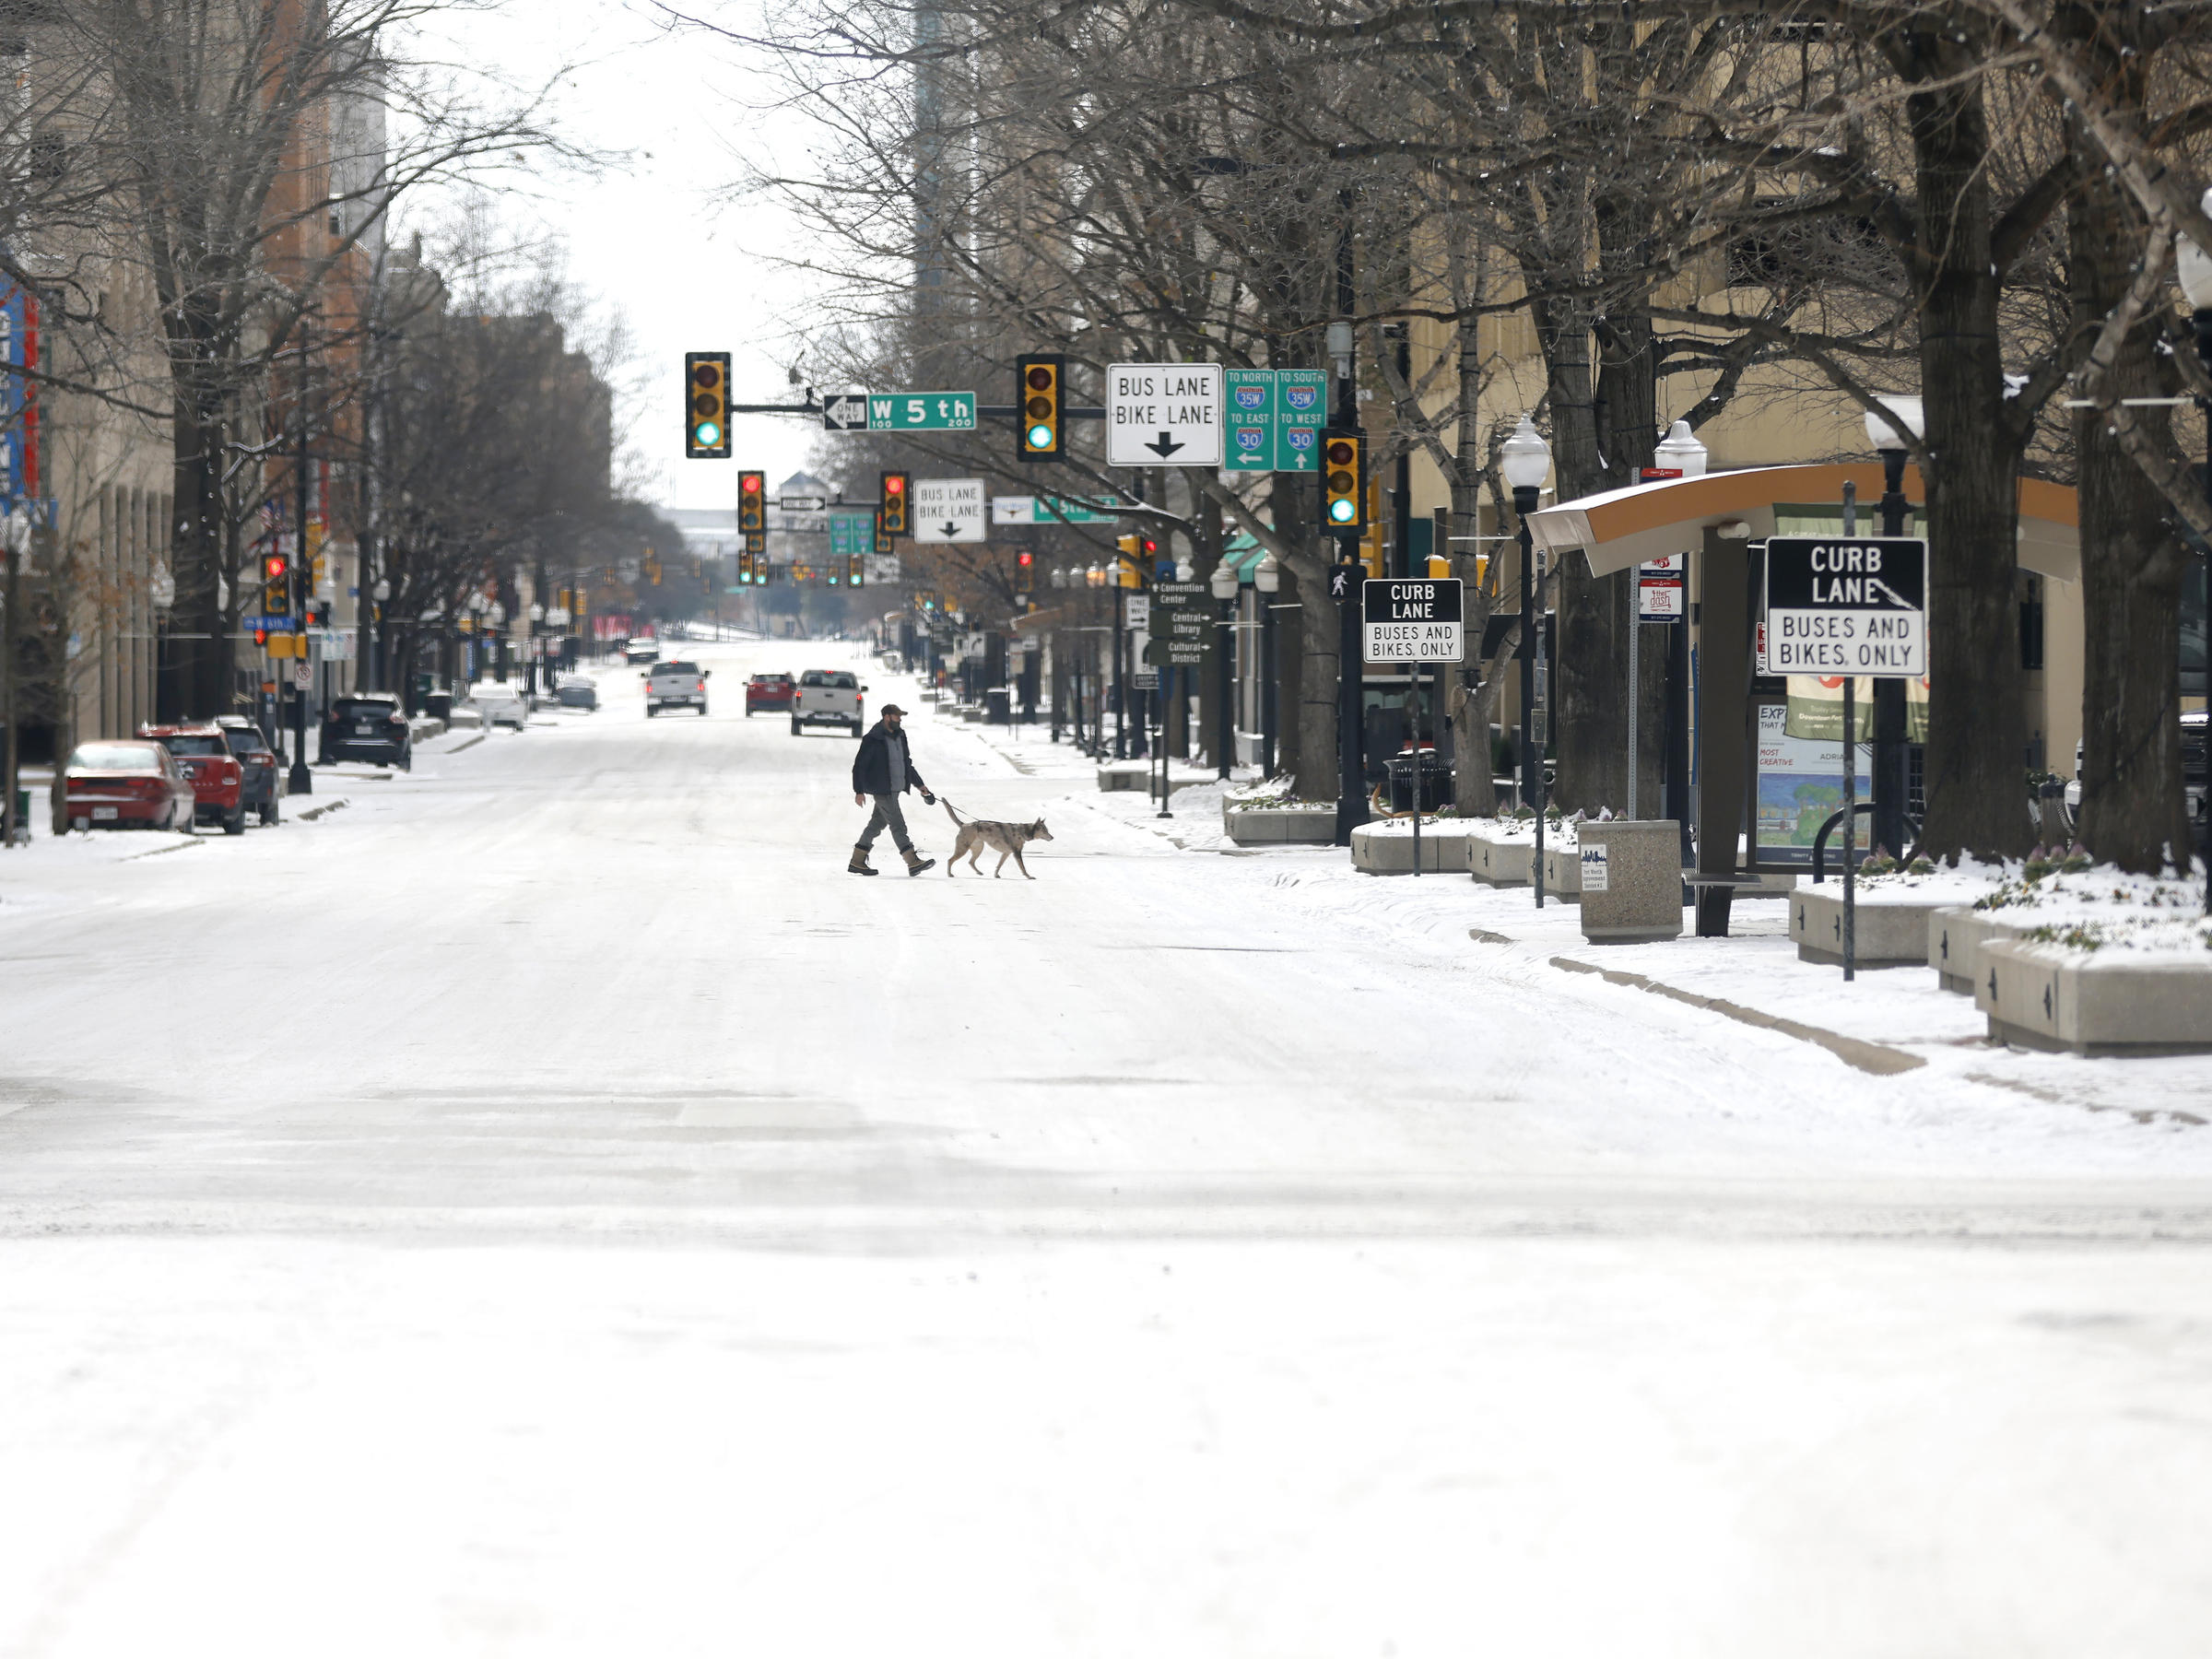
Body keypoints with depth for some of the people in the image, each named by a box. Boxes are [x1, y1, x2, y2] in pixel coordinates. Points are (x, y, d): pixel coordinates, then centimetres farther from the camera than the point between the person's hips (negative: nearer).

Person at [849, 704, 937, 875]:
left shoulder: (899, 736, 12)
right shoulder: (873, 739, -13)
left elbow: (907, 763, 23)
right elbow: (859, 765, -12)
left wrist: (919, 784, 21)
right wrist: (859, 791, -16)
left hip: (894, 789, 9)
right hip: (882, 789, -9)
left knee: (877, 823, 12)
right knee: (898, 825, -10)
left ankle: (857, 862, 19)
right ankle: (913, 863, -12)